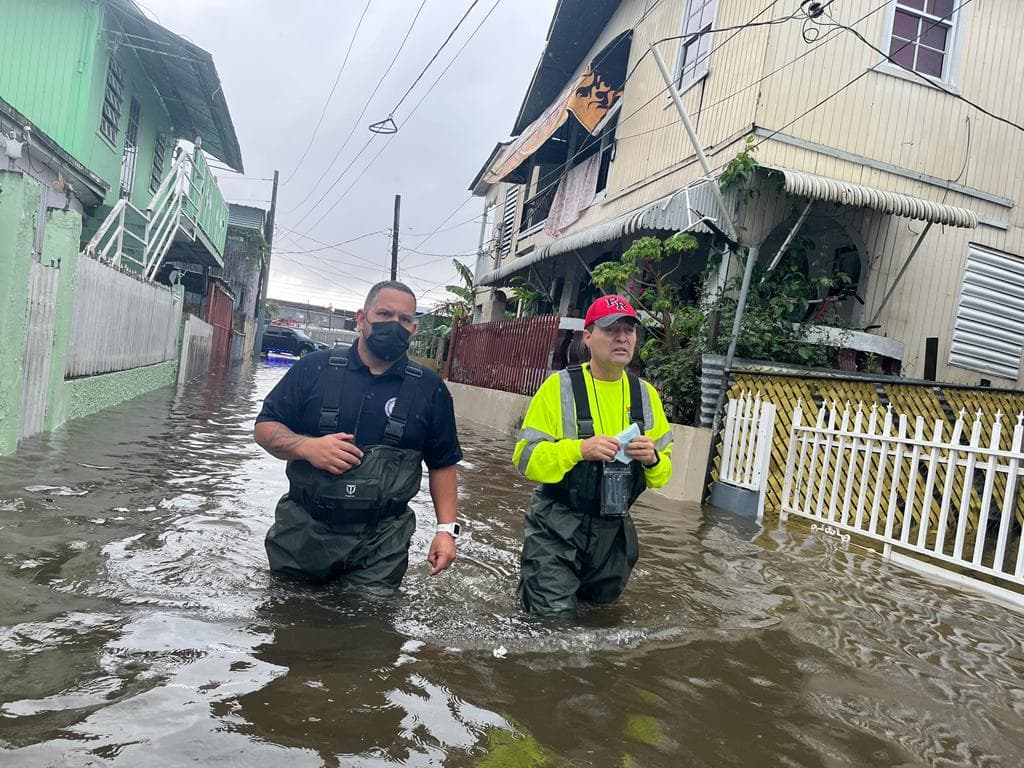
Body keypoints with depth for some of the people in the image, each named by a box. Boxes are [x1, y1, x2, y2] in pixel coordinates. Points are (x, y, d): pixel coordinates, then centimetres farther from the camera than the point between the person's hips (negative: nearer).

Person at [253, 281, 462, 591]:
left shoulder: (429, 388, 0)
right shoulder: (315, 368, -3)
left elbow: (443, 464, 4)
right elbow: (264, 428, 1)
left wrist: (446, 529, -4)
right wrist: (307, 446, -19)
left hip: (381, 544, 0)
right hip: (303, 530, 1)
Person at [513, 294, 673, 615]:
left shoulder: (645, 394, 1)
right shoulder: (559, 386, -13)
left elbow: (662, 474, 7)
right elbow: (525, 457, -13)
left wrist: (652, 459, -16)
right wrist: (579, 449, -27)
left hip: (614, 529, 5)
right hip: (557, 526, -5)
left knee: (602, 602, 24)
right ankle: (533, 577, 28)